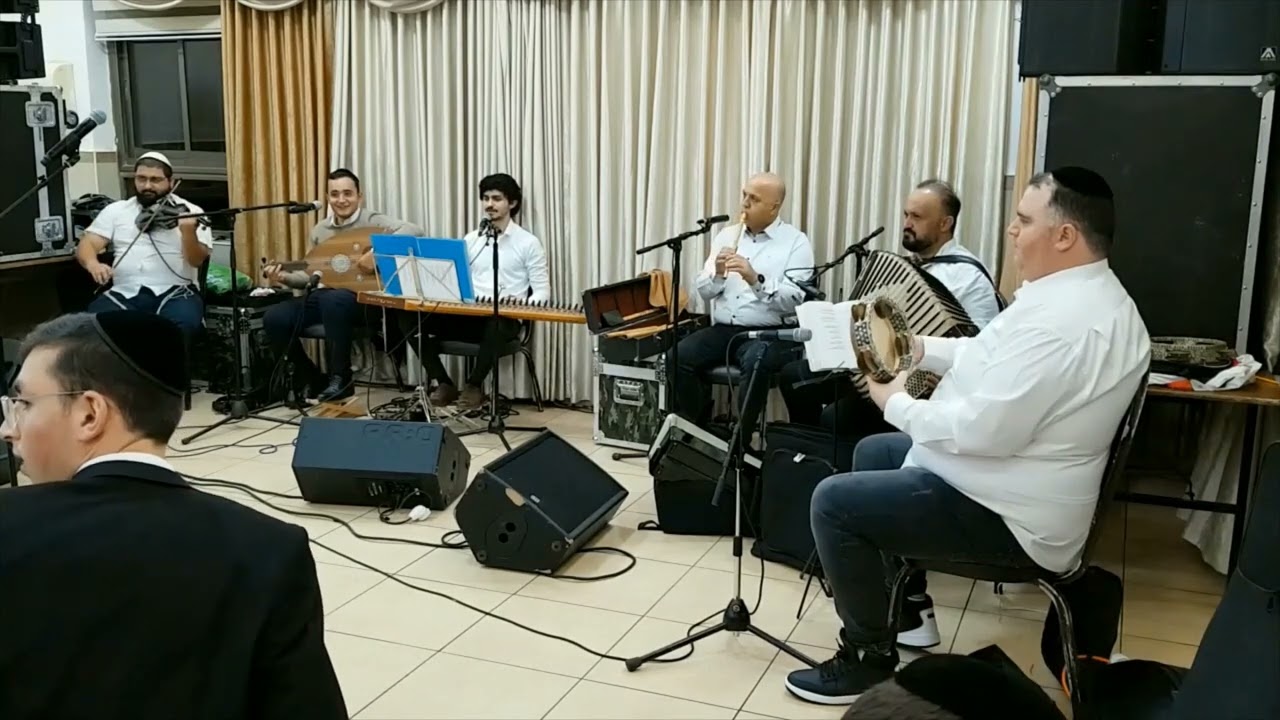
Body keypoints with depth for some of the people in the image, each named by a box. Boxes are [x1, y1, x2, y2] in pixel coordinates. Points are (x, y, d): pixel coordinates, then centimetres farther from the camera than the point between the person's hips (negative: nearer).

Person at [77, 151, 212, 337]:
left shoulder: (190, 211, 7)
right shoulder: (115, 210, 17)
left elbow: (196, 260, -4)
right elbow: (86, 245, 10)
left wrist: (188, 232, -26)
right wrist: (93, 264, -14)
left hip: (175, 293, -2)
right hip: (124, 294, 3)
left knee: (181, 325, -35)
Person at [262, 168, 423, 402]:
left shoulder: (371, 221, -6)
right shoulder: (320, 230, 14)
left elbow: (415, 231, -23)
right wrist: (285, 277, 0)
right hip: (327, 296, 6)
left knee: (333, 300, -40)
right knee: (274, 318, -13)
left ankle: (340, 380, -23)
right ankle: (310, 378, 8)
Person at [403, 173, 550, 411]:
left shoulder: (528, 243, 2)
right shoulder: (471, 239, 16)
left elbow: (542, 293, -2)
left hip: (505, 320, -4)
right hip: (468, 315, 4)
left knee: (496, 323, -42)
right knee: (411, 317, -18)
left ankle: (474, 386, -17)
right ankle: (444, 384, -8)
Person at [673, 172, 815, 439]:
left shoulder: (796, 242, 0)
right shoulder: (727, 235, 14)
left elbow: (793, 300, -12)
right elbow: (704, 291, 10)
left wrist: (756, 280, -25)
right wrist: (717, 274, -12)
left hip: (771, 334, -4)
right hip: (722, 329, 5)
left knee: (755, 361, -36)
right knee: (680, 356, -20)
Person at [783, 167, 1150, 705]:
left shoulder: (1061, 321, -31)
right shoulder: (1086, 295, 5)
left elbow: (983, 430, -32)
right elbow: (994, 356, 16)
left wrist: (897, 404, -17)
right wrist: (920, 348, 5)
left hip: (1010, 517, -11)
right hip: (1010, 481, 11)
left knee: (833, 502, -11)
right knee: (873, 453, 25)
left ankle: (870, 658, 4)